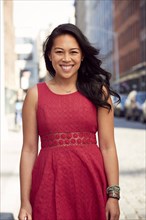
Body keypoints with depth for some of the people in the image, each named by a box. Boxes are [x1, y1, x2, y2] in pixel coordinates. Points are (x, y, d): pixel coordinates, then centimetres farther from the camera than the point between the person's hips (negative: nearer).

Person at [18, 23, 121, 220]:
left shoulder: (98, 92, 1)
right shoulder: (35, 94, 2)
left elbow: (108, 147, -2)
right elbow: (29, 150, 0)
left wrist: (113, 195, -8)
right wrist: (25, 202, -4)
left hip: (91, 180, 0)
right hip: (50, 183, 0)